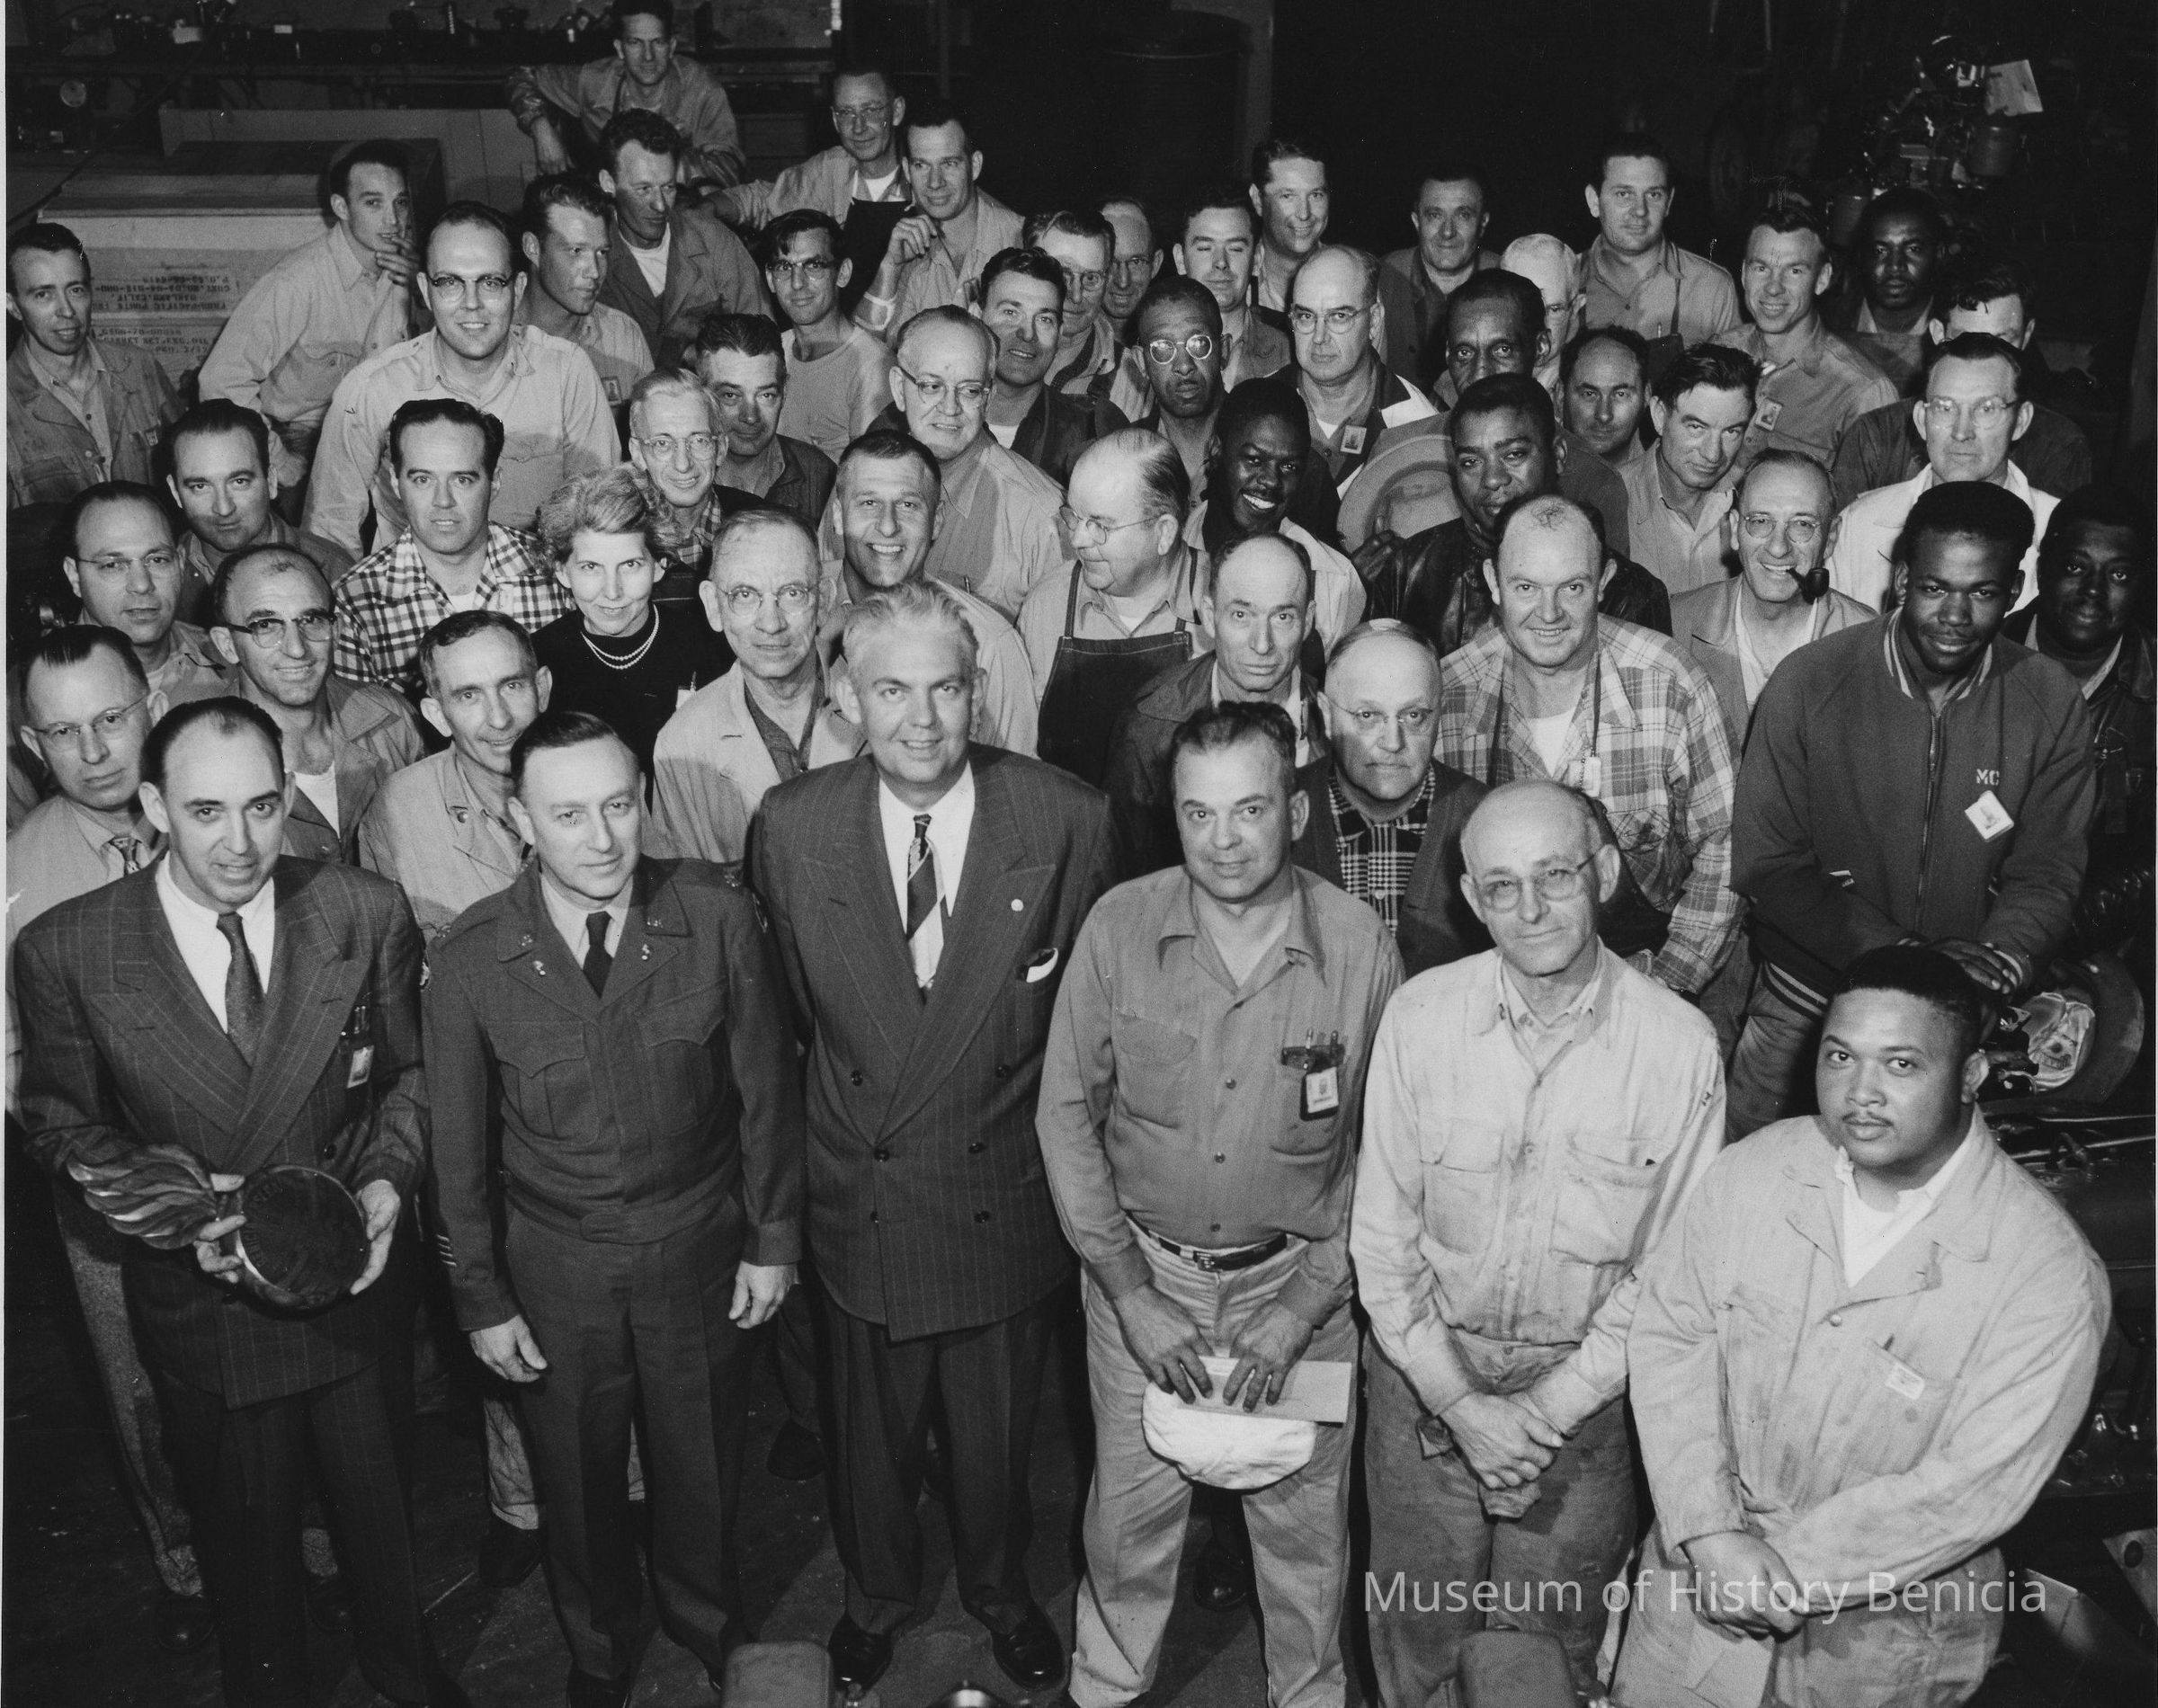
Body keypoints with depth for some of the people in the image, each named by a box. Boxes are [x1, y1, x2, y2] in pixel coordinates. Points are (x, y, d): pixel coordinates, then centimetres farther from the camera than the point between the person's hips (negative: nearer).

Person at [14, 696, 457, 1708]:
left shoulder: (366, 914, -13)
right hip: (202, 1299, -1)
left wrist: (385, 1179, -17)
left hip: (355, 1279, 2)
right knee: (244, 1538, 21)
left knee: (380, 1502, 25)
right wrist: (178, 1201, -19)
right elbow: (61, 1124, -4)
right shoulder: (64, 952, -15)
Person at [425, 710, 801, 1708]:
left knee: (702, 1467, 21)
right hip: (554, 1268, 0)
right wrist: (482, 1299, 0)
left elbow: (765, 1089, -5)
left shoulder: (718, 918, -17)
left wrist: (773, 1238, 0)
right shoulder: (468, 961, -16)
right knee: (577, 1484, 20)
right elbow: (458, 1143, -5)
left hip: (699, 1251, 0)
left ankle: (708, 1623, 52)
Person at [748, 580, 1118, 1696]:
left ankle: (999, 1590, 51)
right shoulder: (792, 824, -12)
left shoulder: (1066, 820, -16)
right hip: (861, 1188, 1)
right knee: (869, 1426, 21)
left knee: (999, 1427, 21)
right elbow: (785, 1002, 4)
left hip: (1007, 1195, 0)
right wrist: (850, 1097, 7)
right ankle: (876, 1595, 51)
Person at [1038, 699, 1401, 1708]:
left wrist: (1301, 1310, -12)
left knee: (1303, 1520, 15)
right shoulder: (1119, 926, -13)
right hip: (1138, 1270, 1)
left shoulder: (1358, 947, -15)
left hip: (1298, 1281, 0)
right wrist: (1130, 1291, -9)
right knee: (1131, 1507, 15)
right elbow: (1066, 1114, -5)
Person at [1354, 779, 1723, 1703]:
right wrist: (1458, 1400, -10)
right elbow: (1381, 1235, -6)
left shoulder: (1681, 1045, -15)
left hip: (1585, 1392, -1)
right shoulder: (1419, 1015, -12)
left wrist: (1549, 1409, -11)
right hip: (1426, 1374, 1)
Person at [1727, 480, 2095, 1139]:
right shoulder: (1808, 686, -12)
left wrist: (1997, 959, -23)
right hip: (1810, 1006, -1)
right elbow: (1764, 863, -11)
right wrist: (1900, 954, -20)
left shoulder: (2051, 704, -5)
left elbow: (2047, 874, -1)